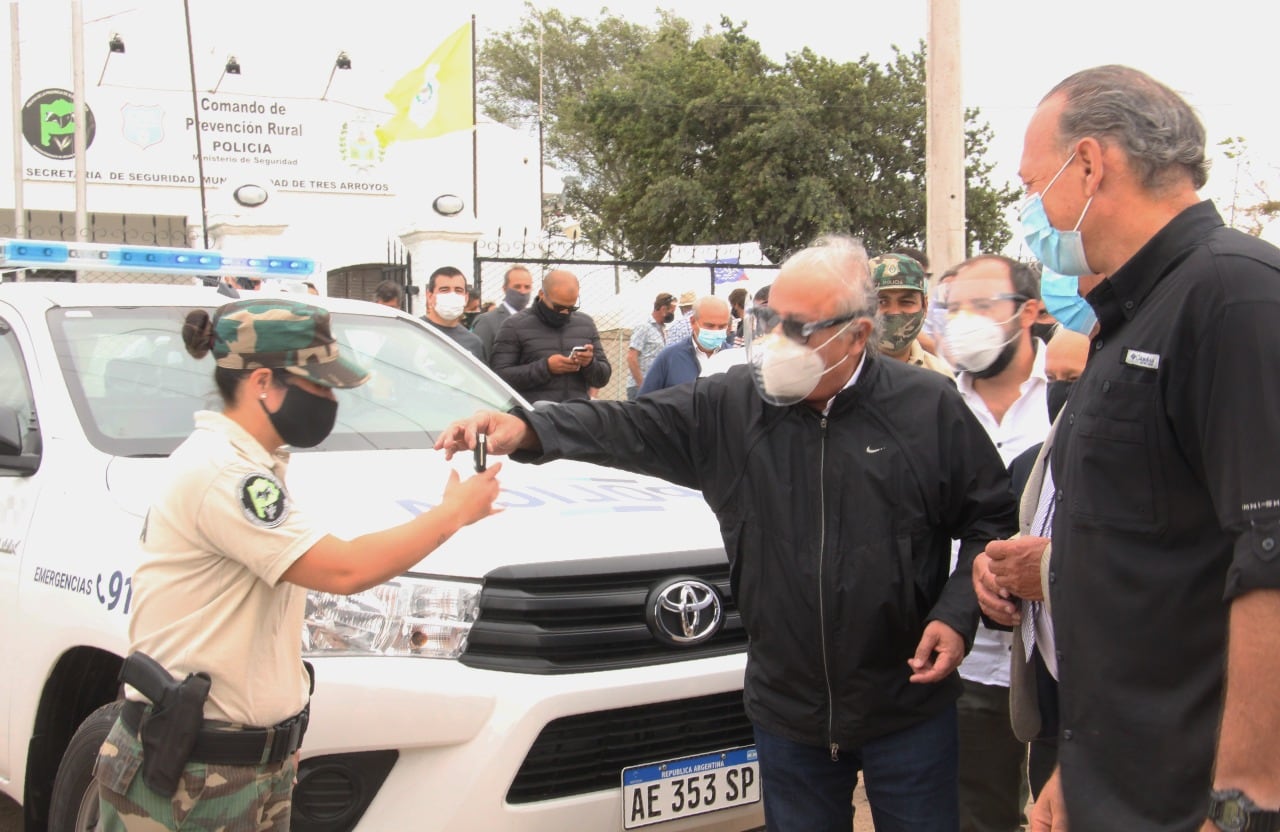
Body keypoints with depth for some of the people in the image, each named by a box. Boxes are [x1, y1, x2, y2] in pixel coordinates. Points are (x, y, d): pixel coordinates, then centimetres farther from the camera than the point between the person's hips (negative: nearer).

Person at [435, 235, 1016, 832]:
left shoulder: (930, 408, -7)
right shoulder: (731, 406, -2)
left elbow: (990, 519, 0)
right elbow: (629, 427, -9)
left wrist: (957, 615, -11)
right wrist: (526, 429, -24)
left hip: (909, 710, -2)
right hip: (788, 711, 2)